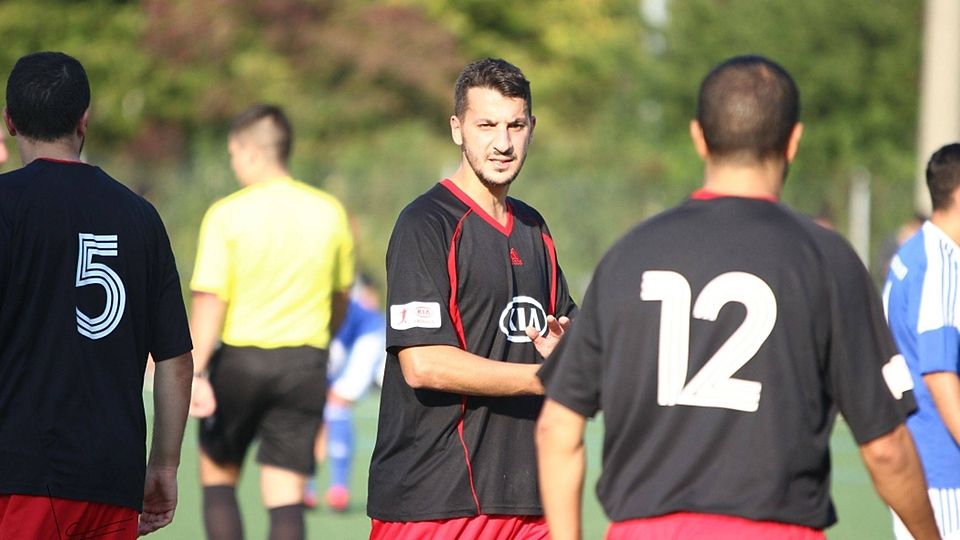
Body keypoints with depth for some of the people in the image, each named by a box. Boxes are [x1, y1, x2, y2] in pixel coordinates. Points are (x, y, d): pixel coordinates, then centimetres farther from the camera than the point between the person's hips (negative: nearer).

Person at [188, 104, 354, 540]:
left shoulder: (226, 215, -8)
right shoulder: (329, 213, 4)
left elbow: (209, 301, -14)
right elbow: (340, 298, 15)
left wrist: (195, 373, -16)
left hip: (241, 357, -3)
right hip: (305, 364, 3)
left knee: (218, 476, 15)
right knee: (286, 495, 2)